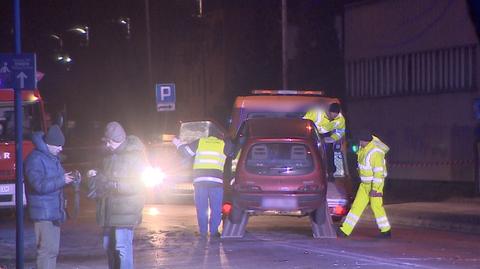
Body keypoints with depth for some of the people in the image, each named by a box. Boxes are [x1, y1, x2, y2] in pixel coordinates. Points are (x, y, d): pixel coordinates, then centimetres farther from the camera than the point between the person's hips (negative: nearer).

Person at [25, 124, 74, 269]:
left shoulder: (53, 158, 17)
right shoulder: (35, 159, -14)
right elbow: (39, 185, -23)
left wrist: (69, 178, 12)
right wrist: (61, 180, -21)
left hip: (54, 212, 10)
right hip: (43, 213, -10)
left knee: (53, 250, 13)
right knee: (47, 250, -12)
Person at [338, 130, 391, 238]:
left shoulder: (375, 152, -24)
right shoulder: (363, 148, 3)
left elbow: (379, 172, -24)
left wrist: (375, 188, -25)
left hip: (375, 184, -8)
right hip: (364, 184, 9)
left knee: (376, 206, -2)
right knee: (357, 206, 6)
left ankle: (386, 231, 11)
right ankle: (345, 230, 4)